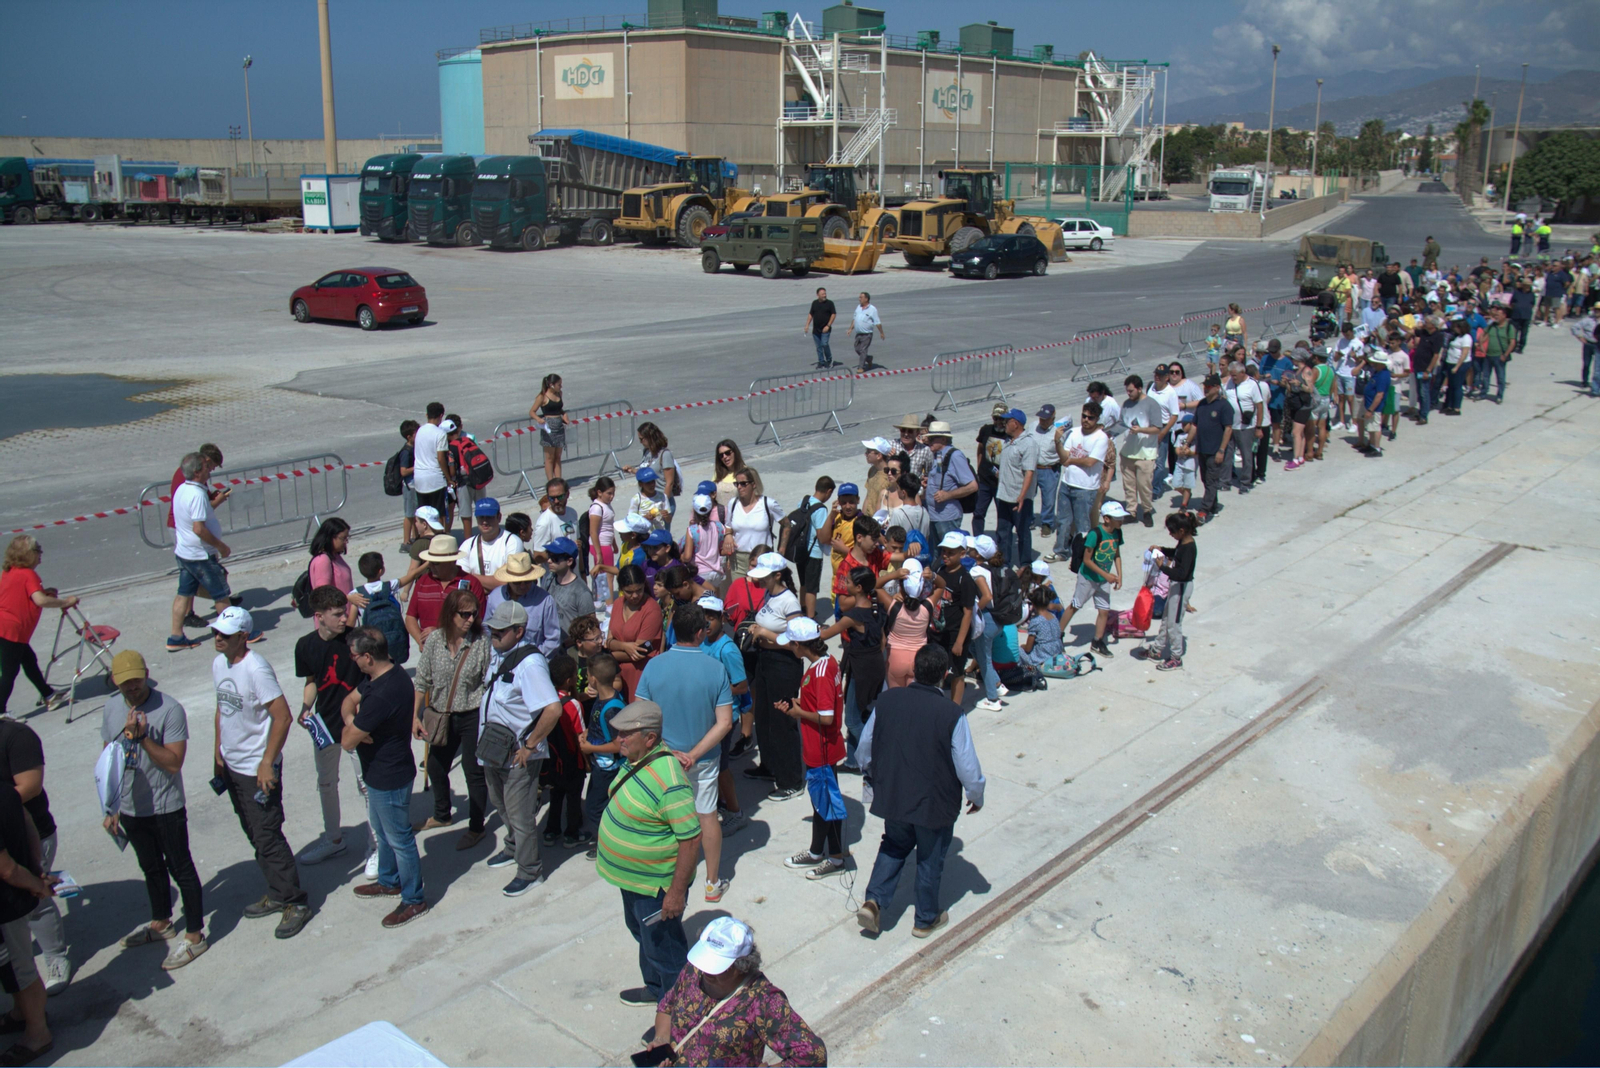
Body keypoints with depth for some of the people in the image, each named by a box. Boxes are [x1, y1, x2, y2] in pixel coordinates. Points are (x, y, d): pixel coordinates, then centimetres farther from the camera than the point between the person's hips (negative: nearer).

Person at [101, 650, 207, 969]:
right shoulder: (111, 708, 0)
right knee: (151, 868, 23)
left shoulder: (169, 710, -20)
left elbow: (173, 762, -22)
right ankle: (161, 923, 42)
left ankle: (194, 936, 17)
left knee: (180, 869, 5)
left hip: (166, 808, -6)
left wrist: (142, 736, -31)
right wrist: (111, 808, 10)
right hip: (130, 808, 6)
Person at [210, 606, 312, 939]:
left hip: (259, 768, -8)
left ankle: (296, 903, 8)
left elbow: (283, 717, -23)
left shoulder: (256, 669, -23)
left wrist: (267, 763, -22)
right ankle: (277, 895, 30)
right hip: (232, 765, 9)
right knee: (254, 835, 16)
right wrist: (219, 752, 17)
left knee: (267, 837, -4)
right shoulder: (219, 663, 4)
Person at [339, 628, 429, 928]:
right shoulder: (391, 674, -3)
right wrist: (353, 722, -14)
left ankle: (413, 900, 23)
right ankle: (389, 881, 47)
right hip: (381, 771, 10)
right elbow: (349, 700, 8)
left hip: (389, 779, -10)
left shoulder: (382, 696, -34)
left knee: (399, 839, 7)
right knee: (383, 832, 27)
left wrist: (352, 727, -6)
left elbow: (347, 742, -28)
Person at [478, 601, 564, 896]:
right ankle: (513, 848, 50)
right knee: (500, 804, 27)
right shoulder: (495, 653, 1)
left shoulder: (529, 663, -28)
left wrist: (530, 746, -25)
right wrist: (485, 740, 15)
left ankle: (529, 871, 23)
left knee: (519, 814, 5)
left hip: (518, 754, -9)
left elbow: (553, 709, -35)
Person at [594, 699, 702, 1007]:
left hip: (656, 885, -10)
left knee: (664, 948, 9)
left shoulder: (668, 781, -33)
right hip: (633, 877, 10)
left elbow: (691, 839, -30)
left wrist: (677, 892, -25)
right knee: (643, 933, 28)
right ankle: (655, 990, 50)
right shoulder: (638, 760, -3)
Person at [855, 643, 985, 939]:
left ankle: (874, 902, 13)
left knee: (894, 846, 27)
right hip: (934, 803, -3)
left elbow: (864, 748, 2)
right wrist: (976, 796, 5)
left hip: (892, 796, 3)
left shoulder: (887, 700, -11)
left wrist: (872, 774, 22)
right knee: (930, 859, 18)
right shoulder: (951, 713, -22)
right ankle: (926, 919, 34)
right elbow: (968, 766, -15)